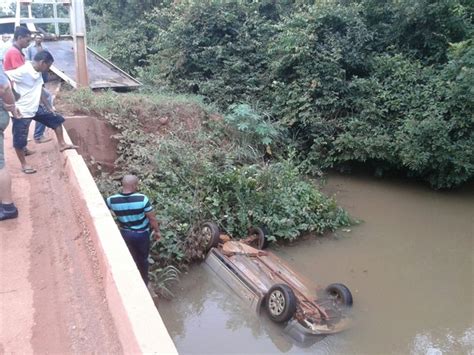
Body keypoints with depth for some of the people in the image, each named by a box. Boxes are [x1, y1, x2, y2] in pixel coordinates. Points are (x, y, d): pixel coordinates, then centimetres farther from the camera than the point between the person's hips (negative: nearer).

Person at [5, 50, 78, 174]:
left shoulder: (38, 73, 2)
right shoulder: (23, 71, -25)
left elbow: (40, 90, 12)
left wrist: (49, 107, 13)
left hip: (35, 108, 8)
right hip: (21, 112, -8)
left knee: (56, 119, 13)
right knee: (19, 140, 5)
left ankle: (62, 144, 25)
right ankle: (24, 164, 20)